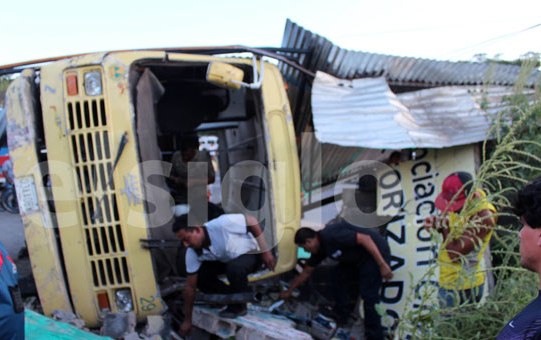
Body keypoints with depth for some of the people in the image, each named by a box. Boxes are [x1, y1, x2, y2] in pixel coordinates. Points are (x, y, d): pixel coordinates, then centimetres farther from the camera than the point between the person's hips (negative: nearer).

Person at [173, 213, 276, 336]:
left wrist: (265, 251, -19)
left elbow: (252, 221, -23)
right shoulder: (192, 253, -19)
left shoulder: (221, 224, -37)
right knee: (200, 276, -15)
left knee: (234, 268, -36)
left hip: (251, 254, -5)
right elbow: (190, 287, -11)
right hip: (225, 260, 5)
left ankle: (238, 306, -10)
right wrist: (187, 320, -6)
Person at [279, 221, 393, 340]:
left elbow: (365, 239, -28)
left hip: (375, 251, -9)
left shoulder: (331, 236, -26)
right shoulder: (320, 248, 4)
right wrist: (289, 291, 25)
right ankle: (341, 317, 24)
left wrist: (382, 265, -27)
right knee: (338, 277, 11)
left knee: (368, 294, -10)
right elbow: (305, 273, 17)